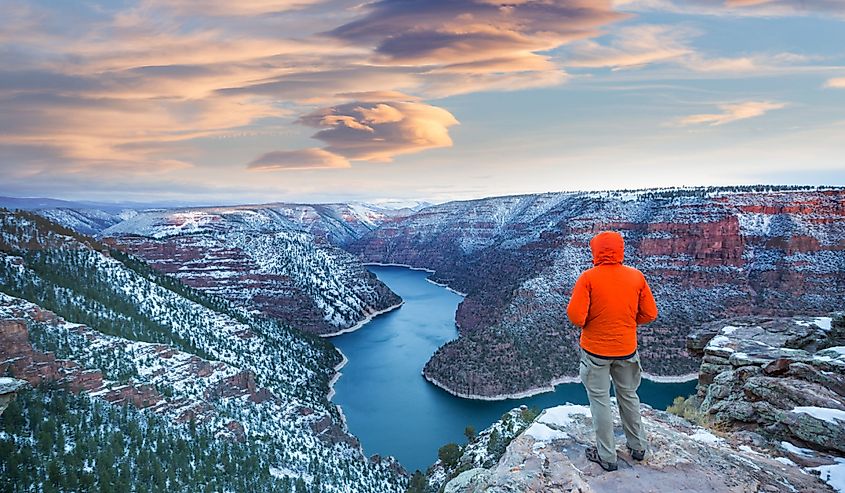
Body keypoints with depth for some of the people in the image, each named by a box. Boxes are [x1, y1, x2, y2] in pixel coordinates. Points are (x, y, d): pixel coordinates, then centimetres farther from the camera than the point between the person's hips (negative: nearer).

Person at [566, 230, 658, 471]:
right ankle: (638, 447, 37)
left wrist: (585, 323, 0)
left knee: (600, 401, 9)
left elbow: (575, 316, -21)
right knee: (629, 397, 22)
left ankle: (606, 456, 20)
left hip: (595, 350, -4)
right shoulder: (636, 276, -5)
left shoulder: (588, 277, -17)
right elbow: (650, 314, -1)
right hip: (627, 349, 4)